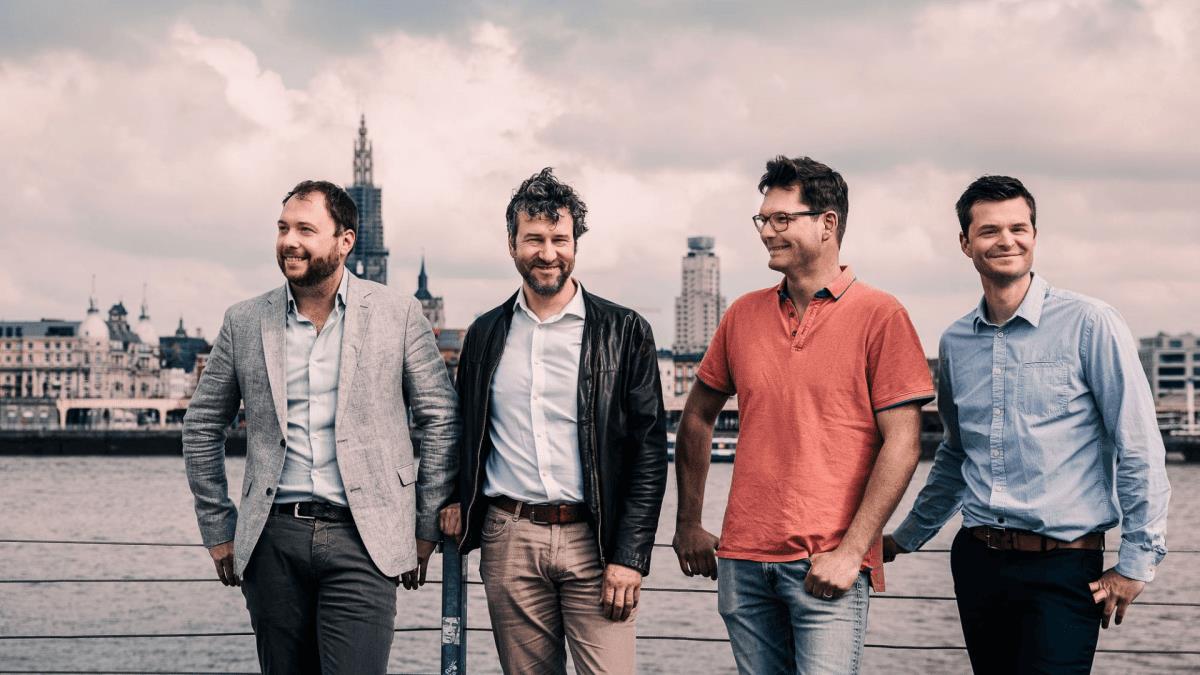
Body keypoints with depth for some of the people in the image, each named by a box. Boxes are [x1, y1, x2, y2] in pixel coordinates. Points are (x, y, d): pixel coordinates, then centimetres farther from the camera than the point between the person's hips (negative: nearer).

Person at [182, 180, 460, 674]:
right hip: (273, 542, 2)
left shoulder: (397, 314, 1)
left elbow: (441, 421, 5)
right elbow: (202, 428, 15)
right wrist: (218, 530, 12)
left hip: (361, 540, -2)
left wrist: (426, 527, 5)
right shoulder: (245, 323, 7)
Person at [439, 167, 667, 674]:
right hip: (508, 541, 3)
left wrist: (630, 556, -8)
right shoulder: (485, 334, 11)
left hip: (594, 540, -3)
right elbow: (465, 433, 22)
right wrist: (454, 498, 3)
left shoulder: (623, 332, 1)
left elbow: (649, 449, -2)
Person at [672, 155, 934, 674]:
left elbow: (901, 445, -9)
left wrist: (850, 552, -14)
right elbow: (698, 417, 20)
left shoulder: (879, 316, -4)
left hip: (828, 565, -4)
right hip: (742, 560, 5)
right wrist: (688, 524, 15)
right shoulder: (744, 315, 9)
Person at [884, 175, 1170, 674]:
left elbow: (1139, 450, -7)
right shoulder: (955, 343, 10)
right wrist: (905, 539, 27)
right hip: (977, 560, 5)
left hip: (1064, 564, -5)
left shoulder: (1089, 325, -7)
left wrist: (1137, 562, -8)